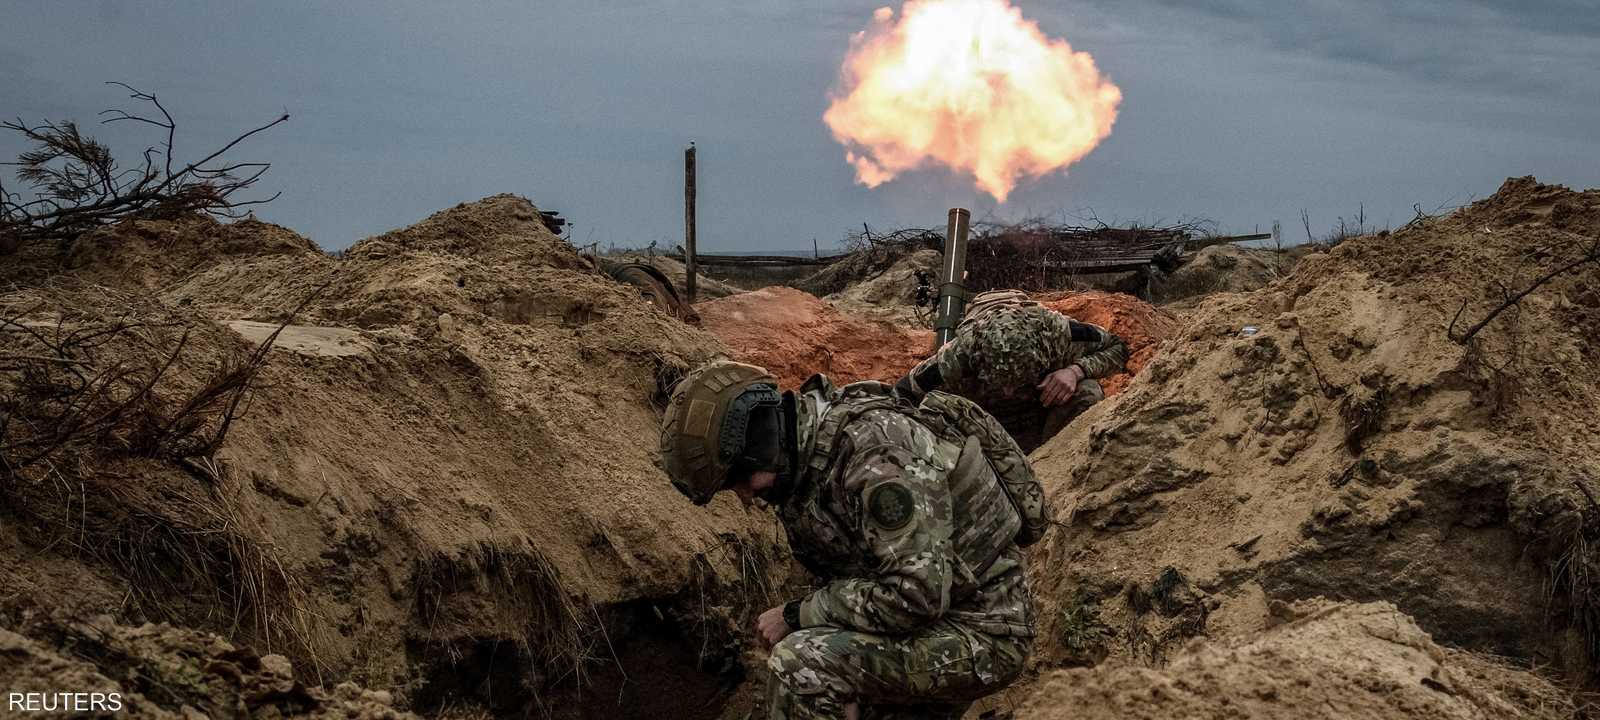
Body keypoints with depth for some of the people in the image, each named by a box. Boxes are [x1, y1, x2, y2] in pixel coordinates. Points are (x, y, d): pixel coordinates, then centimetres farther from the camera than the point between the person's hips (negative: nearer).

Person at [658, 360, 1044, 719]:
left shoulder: (878, 451, -26)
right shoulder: (808, 454, 4)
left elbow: (918, 594, -31)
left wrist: (797, 614, -21)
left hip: (977, 636, -10)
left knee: (804, 665, -26)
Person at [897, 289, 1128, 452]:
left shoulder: (1058, 331, -36)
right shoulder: (957, 359, -39)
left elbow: (1117, 348, -19)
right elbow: (903, 396, -27)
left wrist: (1076, 370, -37)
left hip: (1046, 395, 1)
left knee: (1087, 395, -29)